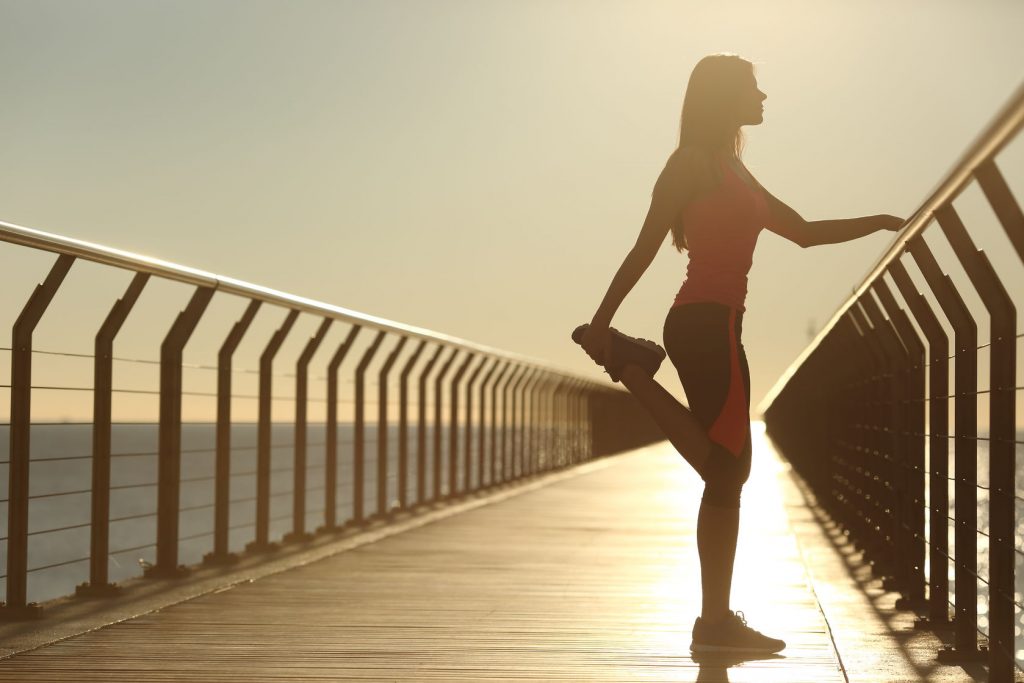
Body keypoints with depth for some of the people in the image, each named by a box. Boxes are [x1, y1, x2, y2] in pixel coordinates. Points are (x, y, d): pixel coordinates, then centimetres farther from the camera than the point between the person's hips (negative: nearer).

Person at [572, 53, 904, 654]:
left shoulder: (734, 173, 24)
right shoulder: (695, 161, -3)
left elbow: (804, 232, 28)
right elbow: (645, 247, -9)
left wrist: (882, 223, 25)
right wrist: (603, 319, -14)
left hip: (714, 327, 9)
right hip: (706, 324, -9)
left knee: (725, 474, 5)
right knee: (725, 469, -15)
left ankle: (717, 621, 6)